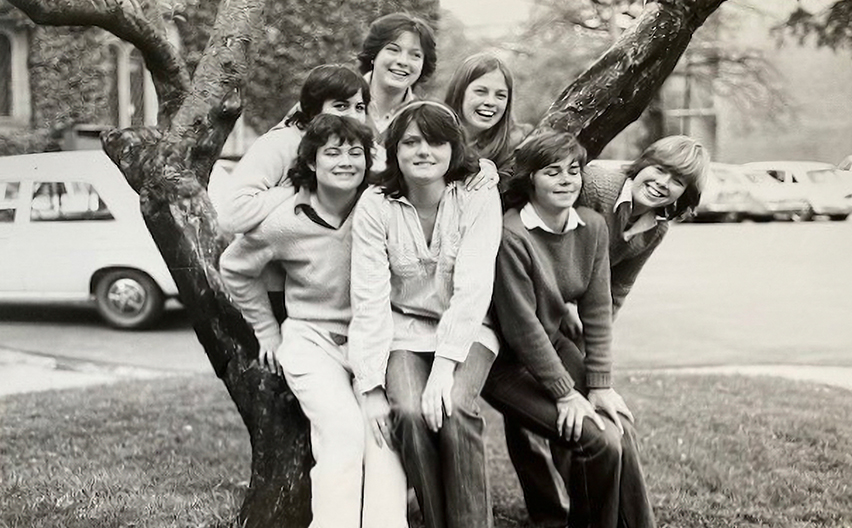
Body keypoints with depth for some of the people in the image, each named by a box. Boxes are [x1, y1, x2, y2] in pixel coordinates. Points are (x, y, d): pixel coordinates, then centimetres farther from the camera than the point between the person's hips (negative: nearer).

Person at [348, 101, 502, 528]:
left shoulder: (479, 198, -11)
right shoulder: (375, 206, -9)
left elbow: (473, 288, -18)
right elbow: (370, 299, -13)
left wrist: (444, 366, -27)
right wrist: (370, 386, -18)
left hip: (466, 330, 0)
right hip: (403, 331, 1)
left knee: (453, 411, -28)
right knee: (409, 412, -26)